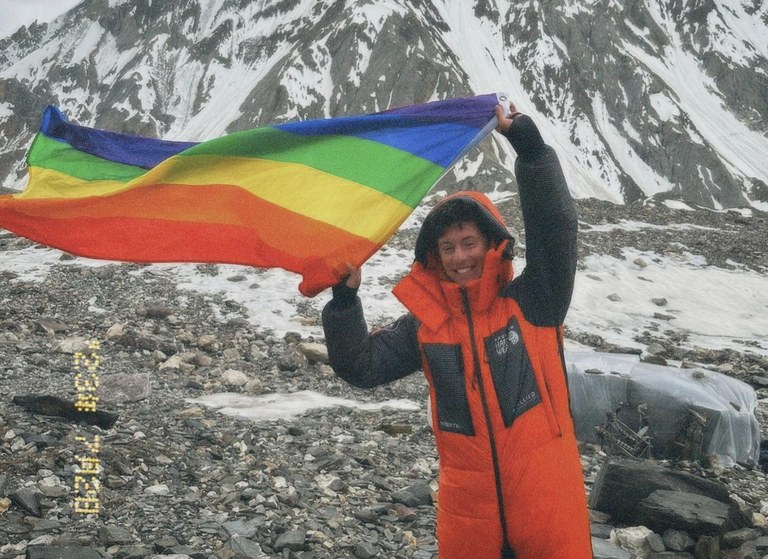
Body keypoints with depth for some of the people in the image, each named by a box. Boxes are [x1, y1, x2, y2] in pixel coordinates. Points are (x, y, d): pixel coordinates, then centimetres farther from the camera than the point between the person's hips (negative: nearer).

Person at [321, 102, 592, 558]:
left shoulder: (532, 303, -4)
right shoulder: (425, 321, 4)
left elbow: (556, 227, -16)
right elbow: (362, 366, 3)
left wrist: (527, 142, -24)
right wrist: (345, 298, -11)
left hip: (546, 491, -2)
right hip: (467, 501, 3)